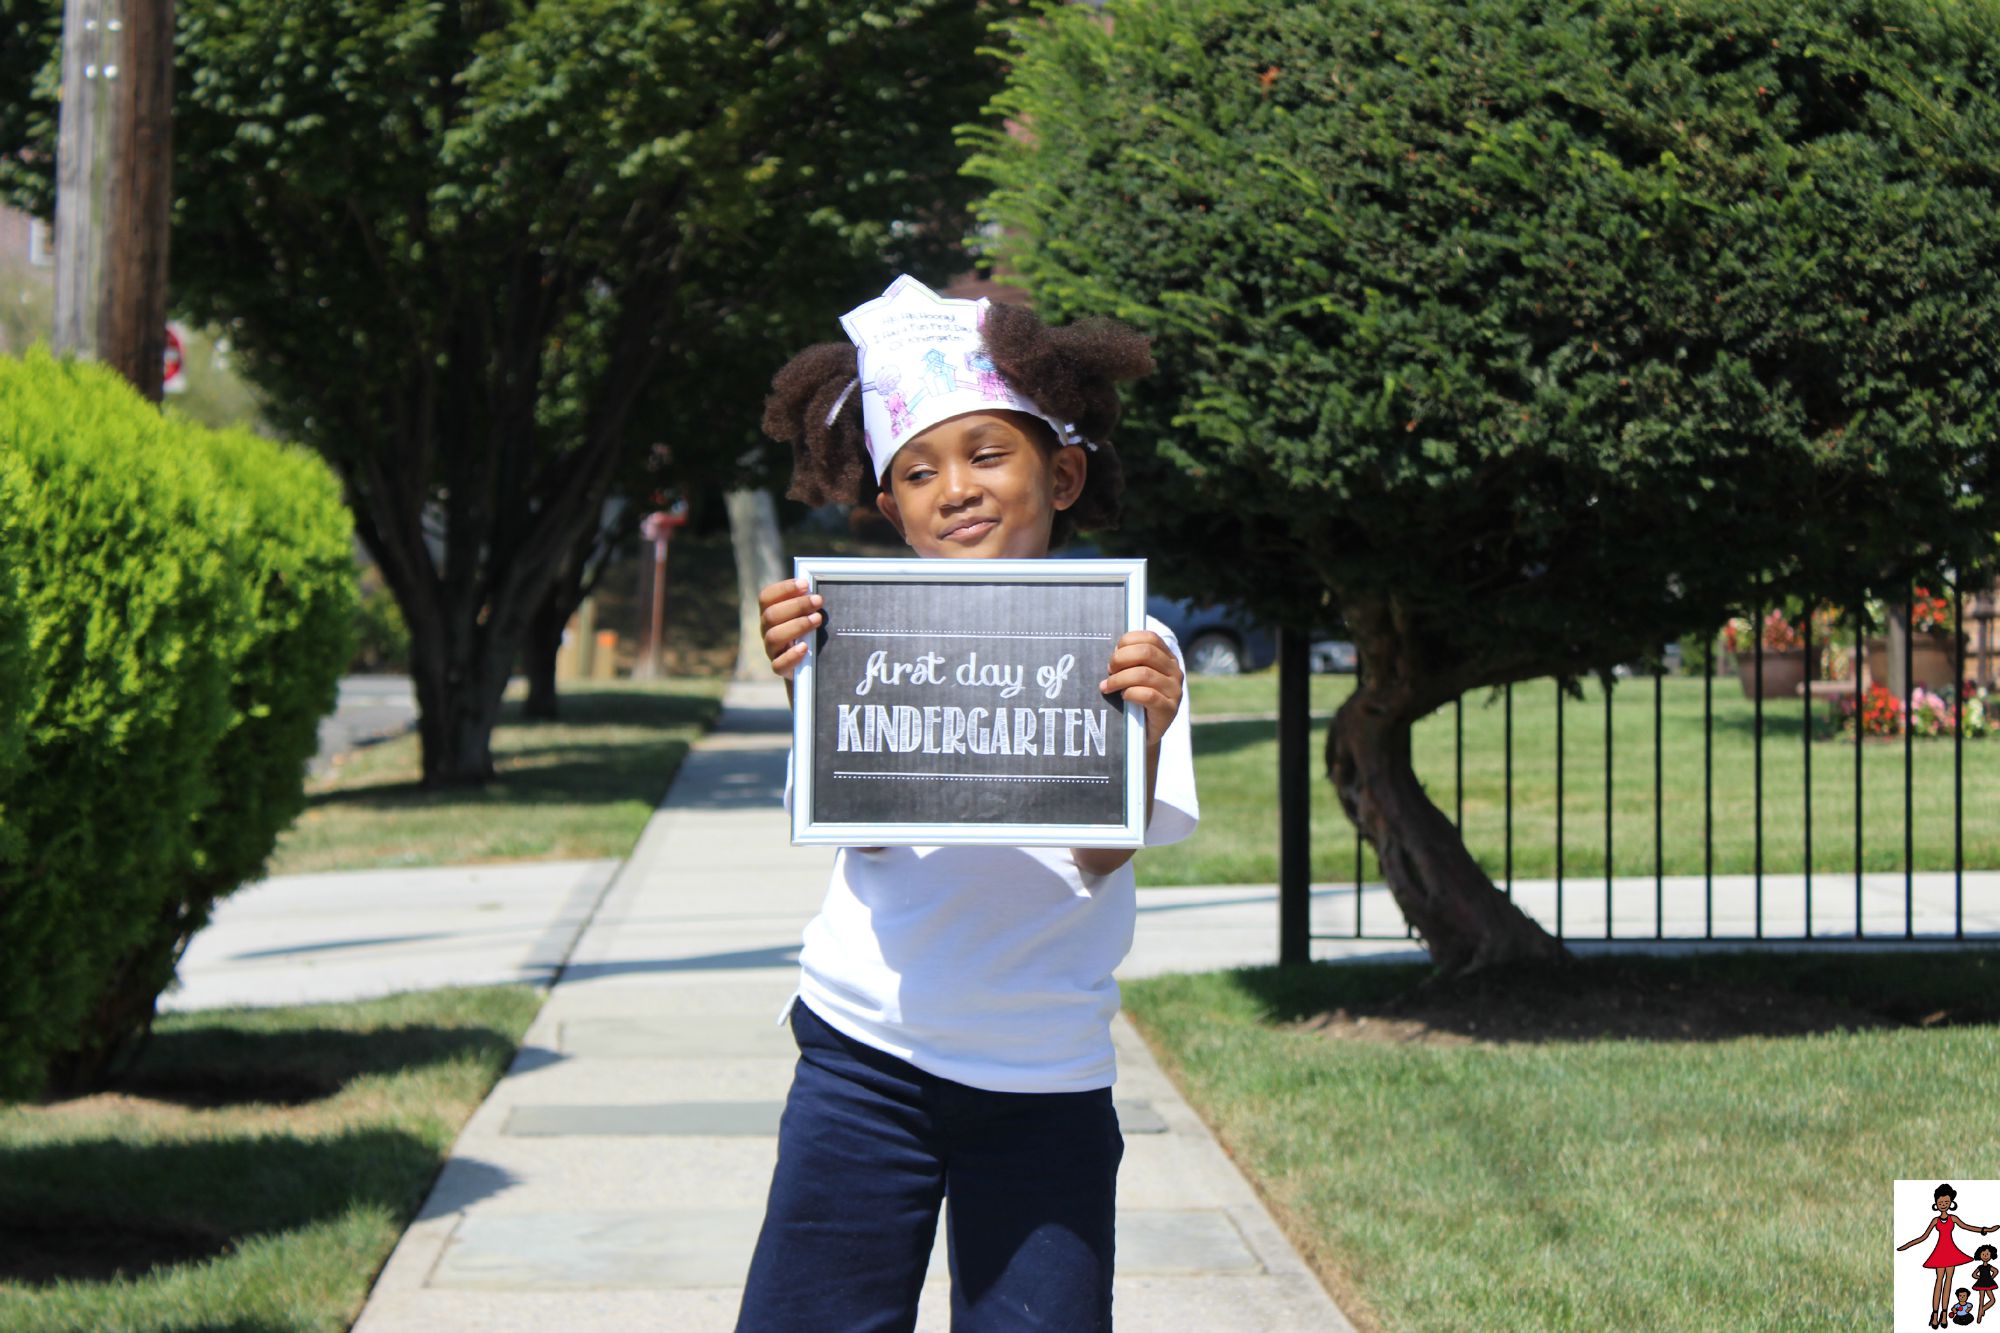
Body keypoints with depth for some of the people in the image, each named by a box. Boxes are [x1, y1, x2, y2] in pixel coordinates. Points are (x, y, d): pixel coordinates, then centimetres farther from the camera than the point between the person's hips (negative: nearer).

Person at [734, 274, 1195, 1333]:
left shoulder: (1125, 646, -4)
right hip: (867, 1052, 0)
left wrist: (1137, 734, -32)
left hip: (1046, 1082, 0)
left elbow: (1105, 856, -14)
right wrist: (811, 696, -28)